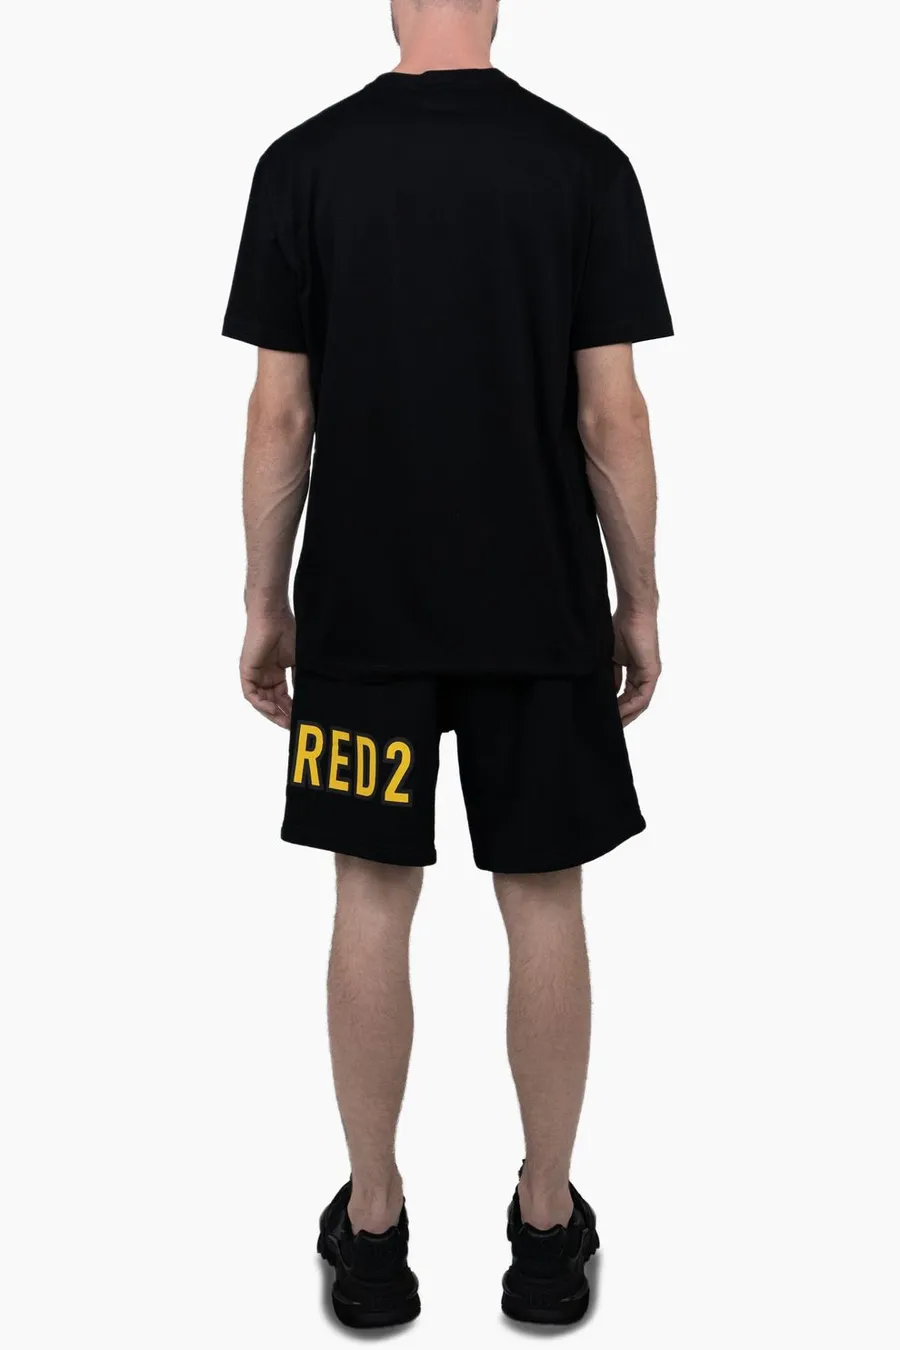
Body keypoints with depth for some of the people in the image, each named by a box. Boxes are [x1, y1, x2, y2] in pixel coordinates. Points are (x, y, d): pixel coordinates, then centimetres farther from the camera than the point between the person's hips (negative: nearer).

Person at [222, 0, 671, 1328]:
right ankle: (550, 1223, 22)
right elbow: (612, 418, -6)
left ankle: (373, 1223, 20)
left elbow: (280, 415, -3)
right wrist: (637, 600, 5)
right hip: (541, 614, 0)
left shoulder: (303, 162, -1)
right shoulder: (584, 162, -3)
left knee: (373, 902, 10)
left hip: (361, 613, 1)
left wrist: (264, 603, 6)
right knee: (545, 905, 10)